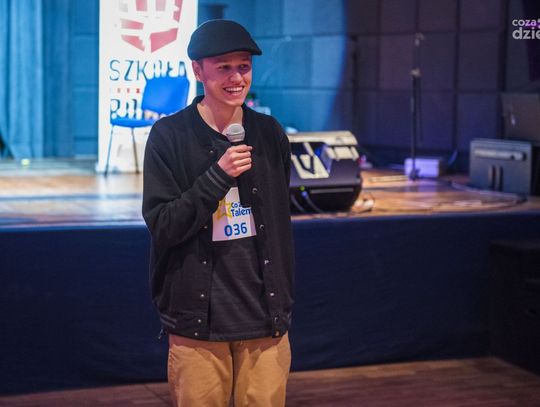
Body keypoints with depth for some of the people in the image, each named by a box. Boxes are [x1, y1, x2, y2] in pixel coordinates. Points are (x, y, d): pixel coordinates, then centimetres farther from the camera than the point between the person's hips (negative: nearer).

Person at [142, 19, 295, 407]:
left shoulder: (270, 133, 7)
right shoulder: (170, 136, -5)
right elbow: (162, 226, -9)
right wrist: (219, 175, -19)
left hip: (265, 319, 3)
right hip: (197, 322, -3)